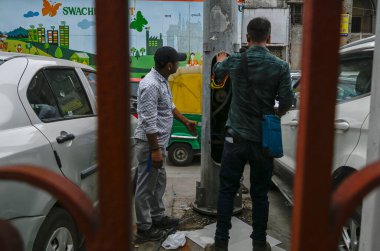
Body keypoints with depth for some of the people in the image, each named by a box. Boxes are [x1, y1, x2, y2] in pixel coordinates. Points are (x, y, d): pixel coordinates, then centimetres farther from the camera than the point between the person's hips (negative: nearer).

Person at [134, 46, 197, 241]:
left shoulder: (162, 80, 8)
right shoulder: (151, 85, -23)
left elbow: (169, 106, 23)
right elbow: (149, 122, -25)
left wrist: (185, 121, 26)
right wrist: (154, 150, -24)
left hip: (159, 142, 10)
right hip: (150, 143, -10)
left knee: (159, 181, 20)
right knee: (146, 186, 3)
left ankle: (157, 217, 36)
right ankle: (144, 227, 17)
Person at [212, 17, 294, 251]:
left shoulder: (234, 61, -2)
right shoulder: (280, 66, -7)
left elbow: (218, 71, 20)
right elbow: (286, 102, -8)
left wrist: (221, 59, 44)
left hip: (236, 137, 1)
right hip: (263, 139, 0)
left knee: (227, 190, 10)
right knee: (260, 194, 12)